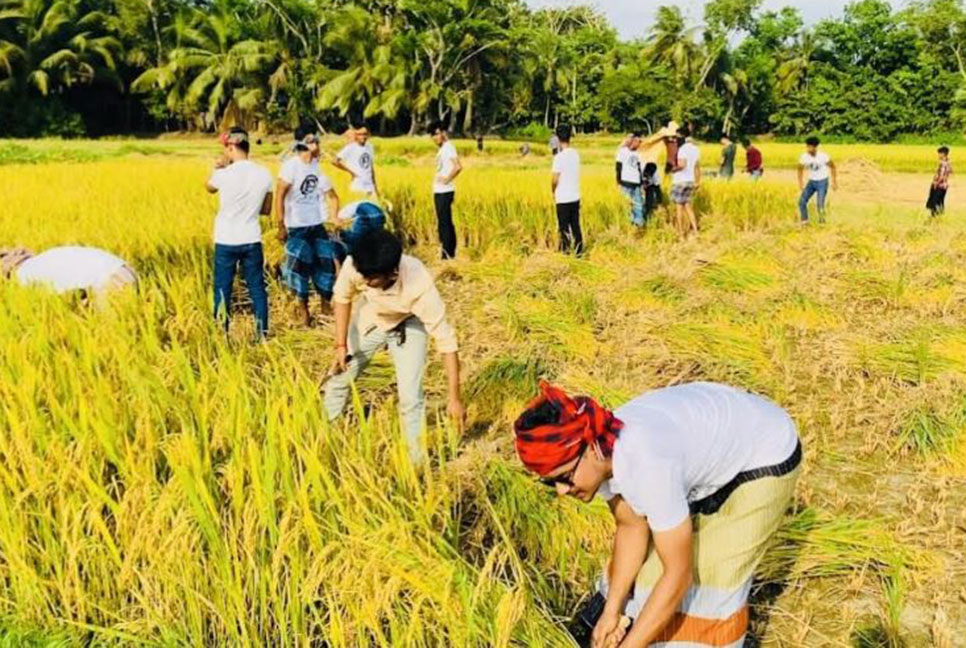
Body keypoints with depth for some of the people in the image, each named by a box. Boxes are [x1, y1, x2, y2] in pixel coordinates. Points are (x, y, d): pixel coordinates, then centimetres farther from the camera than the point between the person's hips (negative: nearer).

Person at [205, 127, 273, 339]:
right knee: (257, 287, 10)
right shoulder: (264, 174, -3)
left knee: (223, 290, 7)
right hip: (252, 241, 3)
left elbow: (209, 187, 12)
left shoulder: (224, 174, -13)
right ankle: (262, 333, 14)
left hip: (226, 242, -3)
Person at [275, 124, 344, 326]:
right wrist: (280, 226, -15)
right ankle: (303, 309, 14)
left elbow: (333, 197, 16)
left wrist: (334, 220, 8)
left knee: (327, 262, 4)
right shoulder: (291, 166, -12)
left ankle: (325, 306, 23)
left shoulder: (319, 166, 4)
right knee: (301, 264, -3)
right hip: (296, 228, -5)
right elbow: (279, 196, -12)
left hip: (318, 226, 5)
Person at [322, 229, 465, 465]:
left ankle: (417, 458, 7)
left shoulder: (419, 286, -43)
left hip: (408, 325, -3)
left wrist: (454, 398, -36)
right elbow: (342, 298, -9)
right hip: (370, 319, 3)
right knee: (340, 376, 11)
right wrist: (341, 344, -11)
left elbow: (446, 340, -37)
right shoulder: (354, 266, -35)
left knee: (410, 395, -14)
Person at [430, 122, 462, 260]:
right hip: (439, 192, 10)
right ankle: (450, 253, 21)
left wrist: (447, 179, -16)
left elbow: (458, 166, -25)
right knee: (445, 223, 14)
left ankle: (447, 255, -5)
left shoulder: (448, 147, -12)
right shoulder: (442, 149, 16)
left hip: (444, 192, -10)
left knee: (444, 223, -8)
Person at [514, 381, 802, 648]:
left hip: (766, 453, -7)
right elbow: (632, 527, -4)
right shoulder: (596, 456, -19)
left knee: (709, 582, -6)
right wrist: (612, 609, -8)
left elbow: (679, 574, -33)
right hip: (711, 447, 7)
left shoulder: (647, 465, -41)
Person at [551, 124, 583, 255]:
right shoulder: (576, 154, 3)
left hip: (563, 198, -6)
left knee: (564, 225, 4)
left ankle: (565, 248, 9)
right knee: (575, 224, 12)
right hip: (575, 196, 6)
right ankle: (578, 250, 15)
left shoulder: (559, 157, -17)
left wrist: (553, 192, 3)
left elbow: (554, 179, -14)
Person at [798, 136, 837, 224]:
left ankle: (822, 220, 13)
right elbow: (800, 169, 7)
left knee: (820, 204, -13)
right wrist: (801, 182, -1)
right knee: (802, 201, -9)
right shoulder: (804, 157, -11)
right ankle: (804, 221, 7)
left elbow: (832, 167, -5)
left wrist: (834, 182, -4)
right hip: (811, 181, 4)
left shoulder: (823, 156, -19)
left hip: (822, 182, -4)